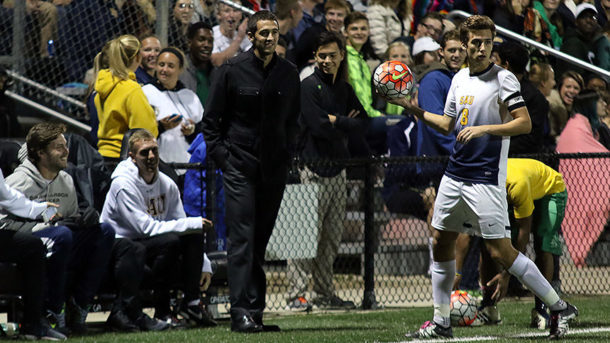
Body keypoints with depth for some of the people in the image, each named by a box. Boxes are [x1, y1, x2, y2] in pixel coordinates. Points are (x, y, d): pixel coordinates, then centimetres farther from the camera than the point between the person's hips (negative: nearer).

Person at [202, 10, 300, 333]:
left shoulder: (288, 73, 9)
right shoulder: (232, 70, -2)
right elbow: (210, 120, 2)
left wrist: (287, 155, 8)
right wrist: (222, 157, -6)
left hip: (274, 169, 4)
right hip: (240, 165, -4)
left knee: (261, 241, 8)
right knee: (241, 239, -10)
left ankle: (255, 311, 11)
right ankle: (241, 312, -14)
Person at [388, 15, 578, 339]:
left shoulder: (503, 78, -9)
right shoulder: (459, 79, 12)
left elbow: (524, 123, -15)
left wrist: (484, 129, -23)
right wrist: (413, 108, 17)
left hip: (486, 178, -8)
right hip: (455, 175, 8)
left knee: (500, 252, -10)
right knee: (441, 243, 9)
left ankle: (559, 308, -2)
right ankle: (440, 321, 19)